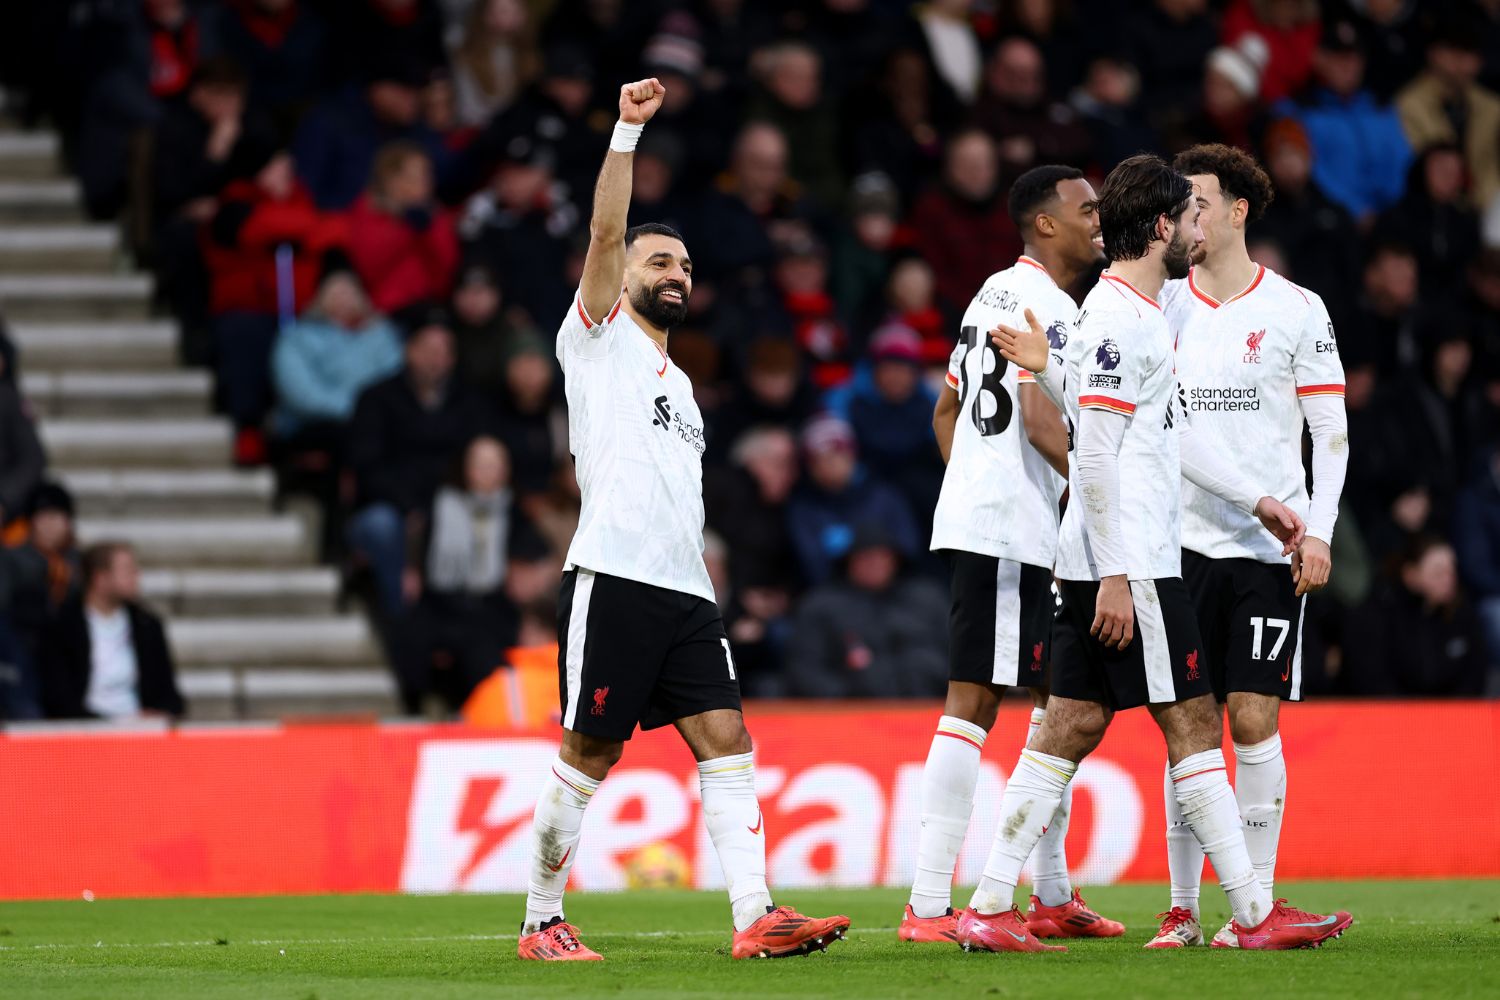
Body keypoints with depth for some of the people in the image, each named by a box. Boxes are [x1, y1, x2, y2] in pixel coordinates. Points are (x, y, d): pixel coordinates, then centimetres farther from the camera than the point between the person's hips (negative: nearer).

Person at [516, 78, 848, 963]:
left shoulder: (678, 384, 27)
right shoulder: (601, 341, 7)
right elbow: (606, 234, -7)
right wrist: (627, 132, -14)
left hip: (685, 592, 7)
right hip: (613, 580, -7)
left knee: (726, 740, -6)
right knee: (589, 754, -4)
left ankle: (755, 915, -13)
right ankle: (542, 923, 5)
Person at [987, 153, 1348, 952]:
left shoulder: (1139, 314, 18)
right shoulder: (1118, 319, -14)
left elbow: (1171, 432, 27)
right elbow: (1093, 453, -19)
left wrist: (1253, 499, 31)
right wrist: (1114, 576, -20)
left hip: (1118, 567, 10)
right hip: (1130, 566, -10)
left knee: (1071, 727, 6)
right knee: (1193, 724, -5)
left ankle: (989, 909, 3)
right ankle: (1254, 914, -1)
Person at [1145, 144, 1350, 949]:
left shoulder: (1295, 309, 1)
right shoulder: (1159, 306, 8)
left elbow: (1331, 428, 2)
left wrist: (1317, 530, -6)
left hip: (1270, 546, -2)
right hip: (1184, 541, 2)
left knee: (1254, 720, -6)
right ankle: (1182, 908, 6)